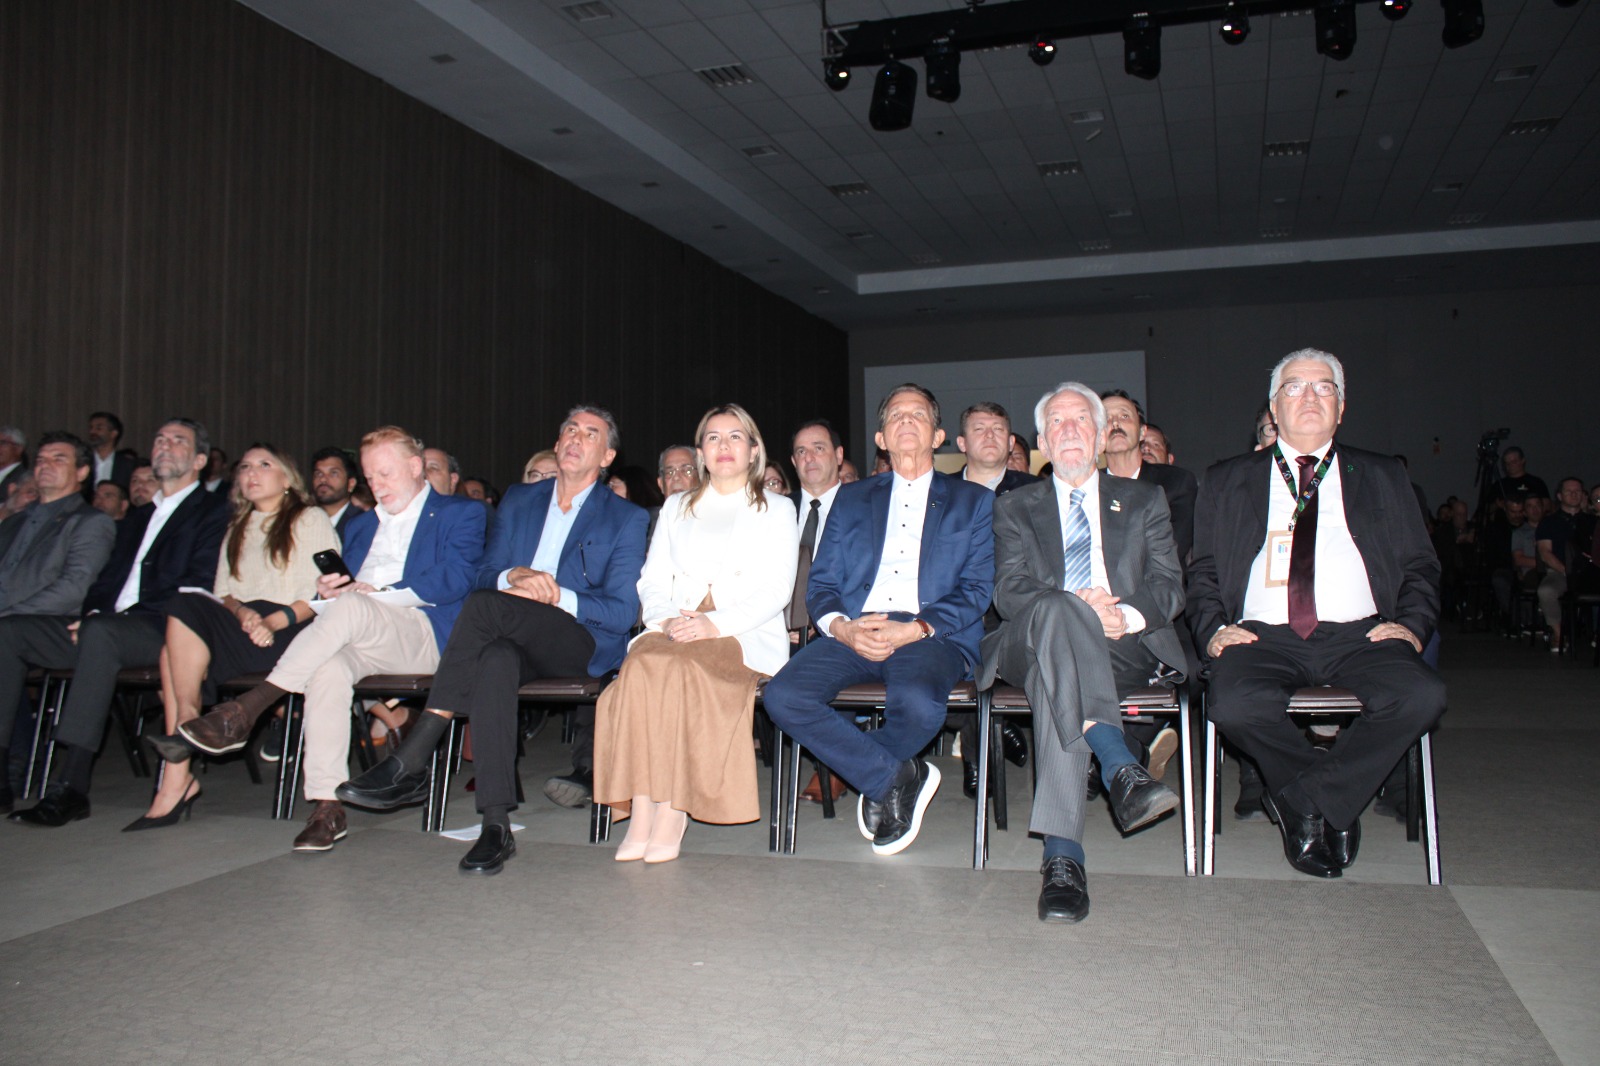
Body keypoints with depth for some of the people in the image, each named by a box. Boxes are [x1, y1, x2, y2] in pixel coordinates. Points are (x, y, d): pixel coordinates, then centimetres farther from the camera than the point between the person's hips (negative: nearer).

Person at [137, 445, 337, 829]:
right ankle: (176, 778, -28)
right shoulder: (236, 530, 29)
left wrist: (274, 621, -17)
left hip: (291, 632, -5)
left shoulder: (311, 520, 10)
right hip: (241, 627, 5)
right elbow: (223, 592, 17)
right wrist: (242, 612, -7)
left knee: (185, 609, -26)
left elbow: (323, 594, -3)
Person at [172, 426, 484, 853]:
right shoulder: (361, 525, 33)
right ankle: (327, 808, -35)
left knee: (349, 607, -35)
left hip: (423, 635, -4)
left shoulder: (460, 513, 12)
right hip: (359, 638, 5)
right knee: (327, 668, -32)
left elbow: (456, 579, -6)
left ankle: (245, 711, -32)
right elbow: (342, 585, 24)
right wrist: (326, 589, -1)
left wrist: (378, 593, -12)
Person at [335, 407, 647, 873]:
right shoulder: (518, 501, 22)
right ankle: (496, 825, -40)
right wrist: (513, 577, -10)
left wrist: (557, 595, -15)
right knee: (495, 659, -36)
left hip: (584, 645, -3)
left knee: (487, 606, -32)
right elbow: (482, 575, 13)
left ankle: (412, 761, -32)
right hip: (513, 640, 3)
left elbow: (622, 611, -1)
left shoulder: (626, 519, 9)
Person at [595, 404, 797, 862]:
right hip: (674, 630, 3)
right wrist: (667, 618, -7)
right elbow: (651, 581, 17)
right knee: (642, 663, -32)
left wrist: (715, 624, -14)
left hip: (745, 636, -3)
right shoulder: (676, 508, 27)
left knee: (679, 668, -35)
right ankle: (642, 812, -33)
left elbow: (776, 590, 2)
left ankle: (673, 812, -32)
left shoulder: (776, 510, 15)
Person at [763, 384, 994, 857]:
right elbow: (820, 584, 14)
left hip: (932, 636, -2)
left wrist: (912, 631, -13)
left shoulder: (973, 501, 17)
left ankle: (877, 782, -2)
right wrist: (841, 627, -10)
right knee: (782, 697, -26)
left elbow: (976, 590, 4)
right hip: (853, 634, 3)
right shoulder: (851, 499, 24)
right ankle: (896, 776, -8)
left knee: (917, 703, -37)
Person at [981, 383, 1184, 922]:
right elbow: (1009, 590, 4)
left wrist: (1127, 615, -15)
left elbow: (1169, 586, 9)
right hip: (1032, 644, -1)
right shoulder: (1015, 508, 23)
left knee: (1055, 676, -38)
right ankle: (1122, 772, -52)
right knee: (1057, 609, -40)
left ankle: (1062, 855, -47)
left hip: (1124, 646, 1)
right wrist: (1074, 607, -17)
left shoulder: (1144, 500, 23)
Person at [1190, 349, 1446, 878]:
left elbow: (1420, 567, 17)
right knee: (1234, 705, -33)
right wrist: (1213, 627, -6)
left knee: (1423, 696, -31)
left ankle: (1303, 798, -13)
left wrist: (1412, 624, -3)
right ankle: (1331, 803, -6)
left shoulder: (1384, 477, 21)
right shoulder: (1226, 481, 19)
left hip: (1359, 635, 1)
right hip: (1264, 636, -1)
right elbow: (1202, 570, 14)